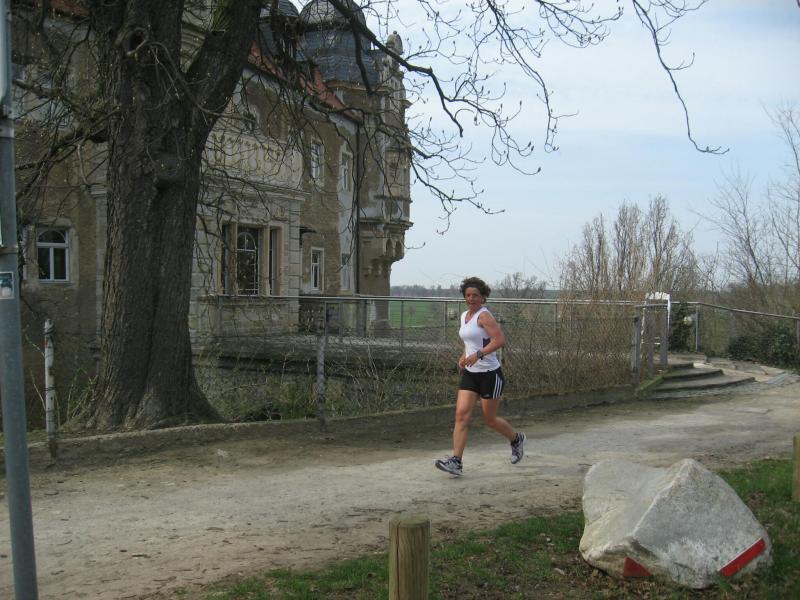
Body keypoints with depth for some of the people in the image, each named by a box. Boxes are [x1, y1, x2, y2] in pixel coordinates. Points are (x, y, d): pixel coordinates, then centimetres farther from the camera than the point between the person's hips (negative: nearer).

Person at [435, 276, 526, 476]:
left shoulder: (484, 315, -13)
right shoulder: (464, 316, 12)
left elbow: (500, 340, -24)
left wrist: (479, 354, -33)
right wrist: (464, 356, 11)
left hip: (489, 374, -7)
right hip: (470, 373, 7)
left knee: (489, 419, 6)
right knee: (461, 415, -7)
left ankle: (516, 439, 35)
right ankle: (455, 461, -11)